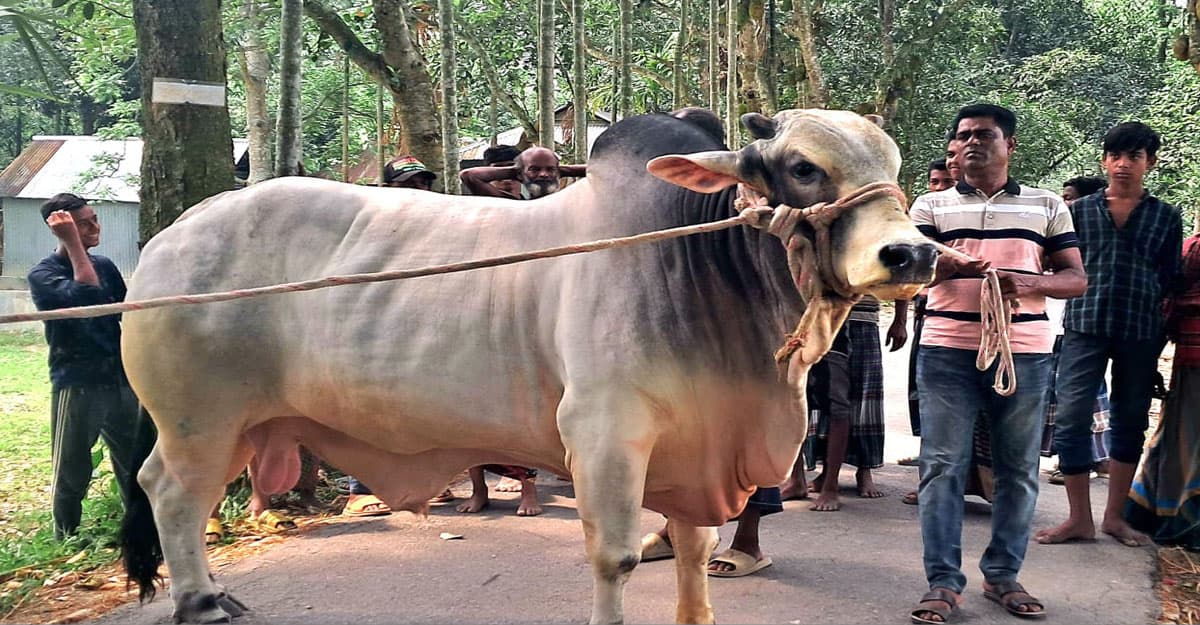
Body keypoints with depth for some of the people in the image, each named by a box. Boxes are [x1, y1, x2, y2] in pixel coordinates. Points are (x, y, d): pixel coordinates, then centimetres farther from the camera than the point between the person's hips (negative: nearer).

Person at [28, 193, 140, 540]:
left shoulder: (105, 266, 9)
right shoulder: (43, 275, -7)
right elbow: (86, 295, -26)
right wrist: (73, 242, -20)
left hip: (121, 381, 5)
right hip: (77, 386, -5)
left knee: (135, 466, 9)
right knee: (72, 473, 4)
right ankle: (67, 541, 19)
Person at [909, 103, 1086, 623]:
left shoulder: (1047, 206, 13)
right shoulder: (931, 206, 12)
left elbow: (1076, 278, 9)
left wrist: (1028, 282, -12)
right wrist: (943, 266, -24)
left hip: (1025, 352, 1)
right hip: (946, 351, -1)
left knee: (1018, 468, 5)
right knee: (942, 465, -4)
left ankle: (1003, 575, 17)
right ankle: (943, 582, 1)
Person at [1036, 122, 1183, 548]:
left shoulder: (1166, 217, 10)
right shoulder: (1079, 211, 9)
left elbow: (1169, 280, 9)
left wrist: (1160, 328, 3)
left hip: (1141, 333, 1)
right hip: (1084, 326, -1)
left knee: (1130, 421, 9)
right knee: (1071, 417, -9)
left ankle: (1115, 516, 21)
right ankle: (1079, 519, 0)